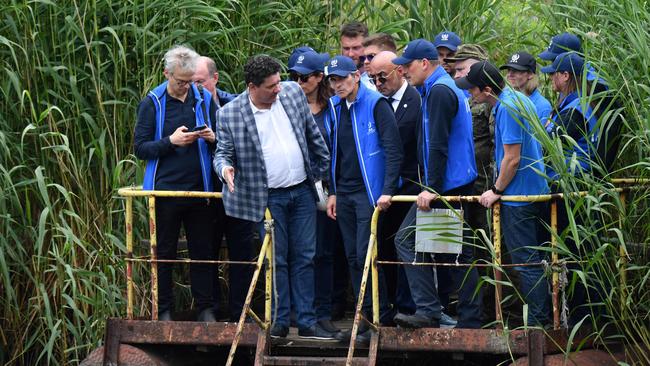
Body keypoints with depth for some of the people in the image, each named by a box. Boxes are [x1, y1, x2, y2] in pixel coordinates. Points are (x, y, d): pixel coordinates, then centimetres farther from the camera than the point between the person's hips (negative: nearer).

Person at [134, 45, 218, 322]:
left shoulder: (205, 100, 7)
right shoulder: (152, 103, -1)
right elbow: (140, 148, -4)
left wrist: (212, 138, -8)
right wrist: (171, 141, -17)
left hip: (199, 189, 2)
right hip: (165, 190, -2)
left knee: (203, 251, 5)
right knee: (164, 253, 5)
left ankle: (205, 308, 12)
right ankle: (164, 310, 12)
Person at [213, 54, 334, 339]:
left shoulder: (293, 92, 1)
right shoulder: (229, 114, -11)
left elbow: (312, 133, 11)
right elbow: (223, 153, -3)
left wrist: (326, 167, 15)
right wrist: (225, 167, -26)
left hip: (302, 191, 4)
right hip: (268, 198, -4)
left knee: (304, 258, 7)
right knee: (277, 260, 1)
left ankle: (306, 321, 12)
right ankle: (279, 321, 11)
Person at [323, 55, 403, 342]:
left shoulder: (375, 105, -10)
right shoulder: (334, 109, 9)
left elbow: (393, 150, -13)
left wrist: (388, 191, -18)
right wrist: (332, 192, 13)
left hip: (370, 192, -7)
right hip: (343, 194, 7)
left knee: (365, 256, -10)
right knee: (353, 258, 8)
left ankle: (380, 318, -1)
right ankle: (366, 318, 15)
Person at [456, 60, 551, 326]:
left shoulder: (507, 108, -20)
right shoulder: (519, 99, 10)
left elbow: (512, 158, -22)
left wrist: (497, 191, -9)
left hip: (518, 195, -10)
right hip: (536, 191, 10)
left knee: (526, 262, -3)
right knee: (535, 258, 15)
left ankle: (537, 322, 1)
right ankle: (544, 318, 20)